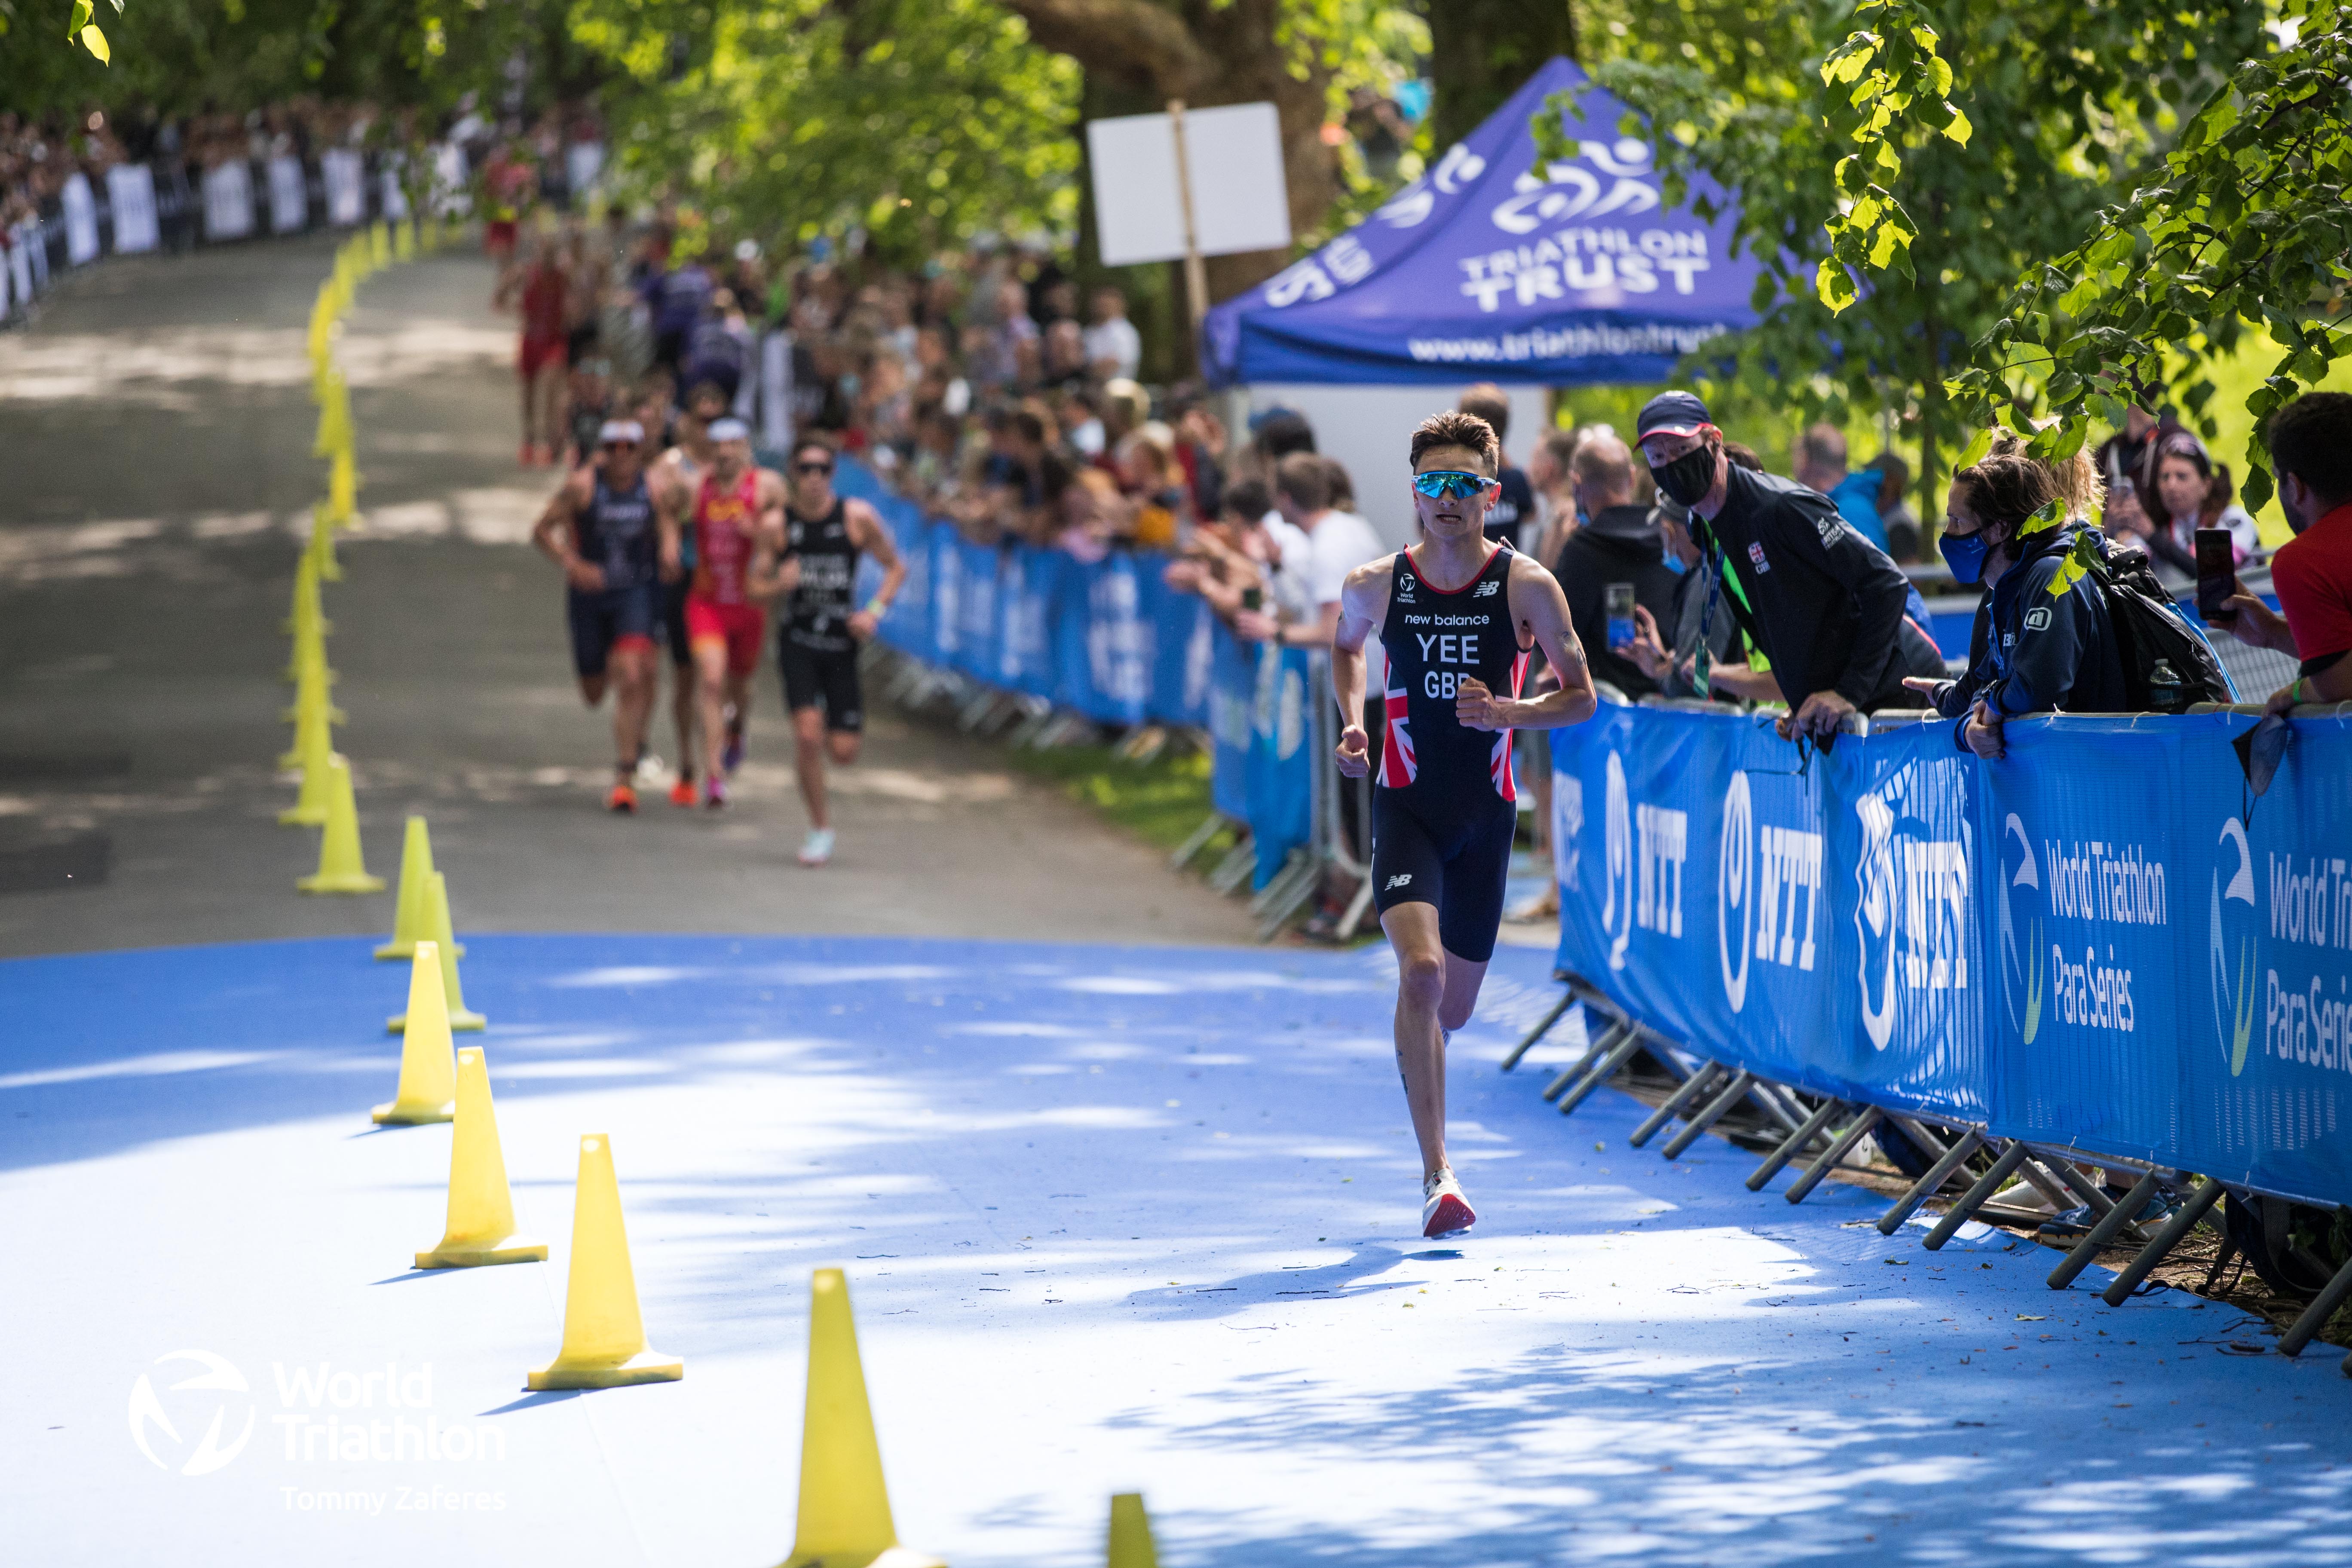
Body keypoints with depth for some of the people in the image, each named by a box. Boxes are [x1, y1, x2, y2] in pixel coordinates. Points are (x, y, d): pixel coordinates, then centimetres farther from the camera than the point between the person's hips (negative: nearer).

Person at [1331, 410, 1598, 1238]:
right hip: (1404, 803, -1)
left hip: (1485, 811, 1)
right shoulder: (1375, 586, -3)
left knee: (1454, 1007, 11)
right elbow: (1346, 645, 20)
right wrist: (1353, 725, 3)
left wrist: (1507, 713, -18)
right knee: (1421, 971, -23)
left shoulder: (1526, 587, -7)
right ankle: (1437, 1177, -22)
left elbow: (1581, 696, 0)